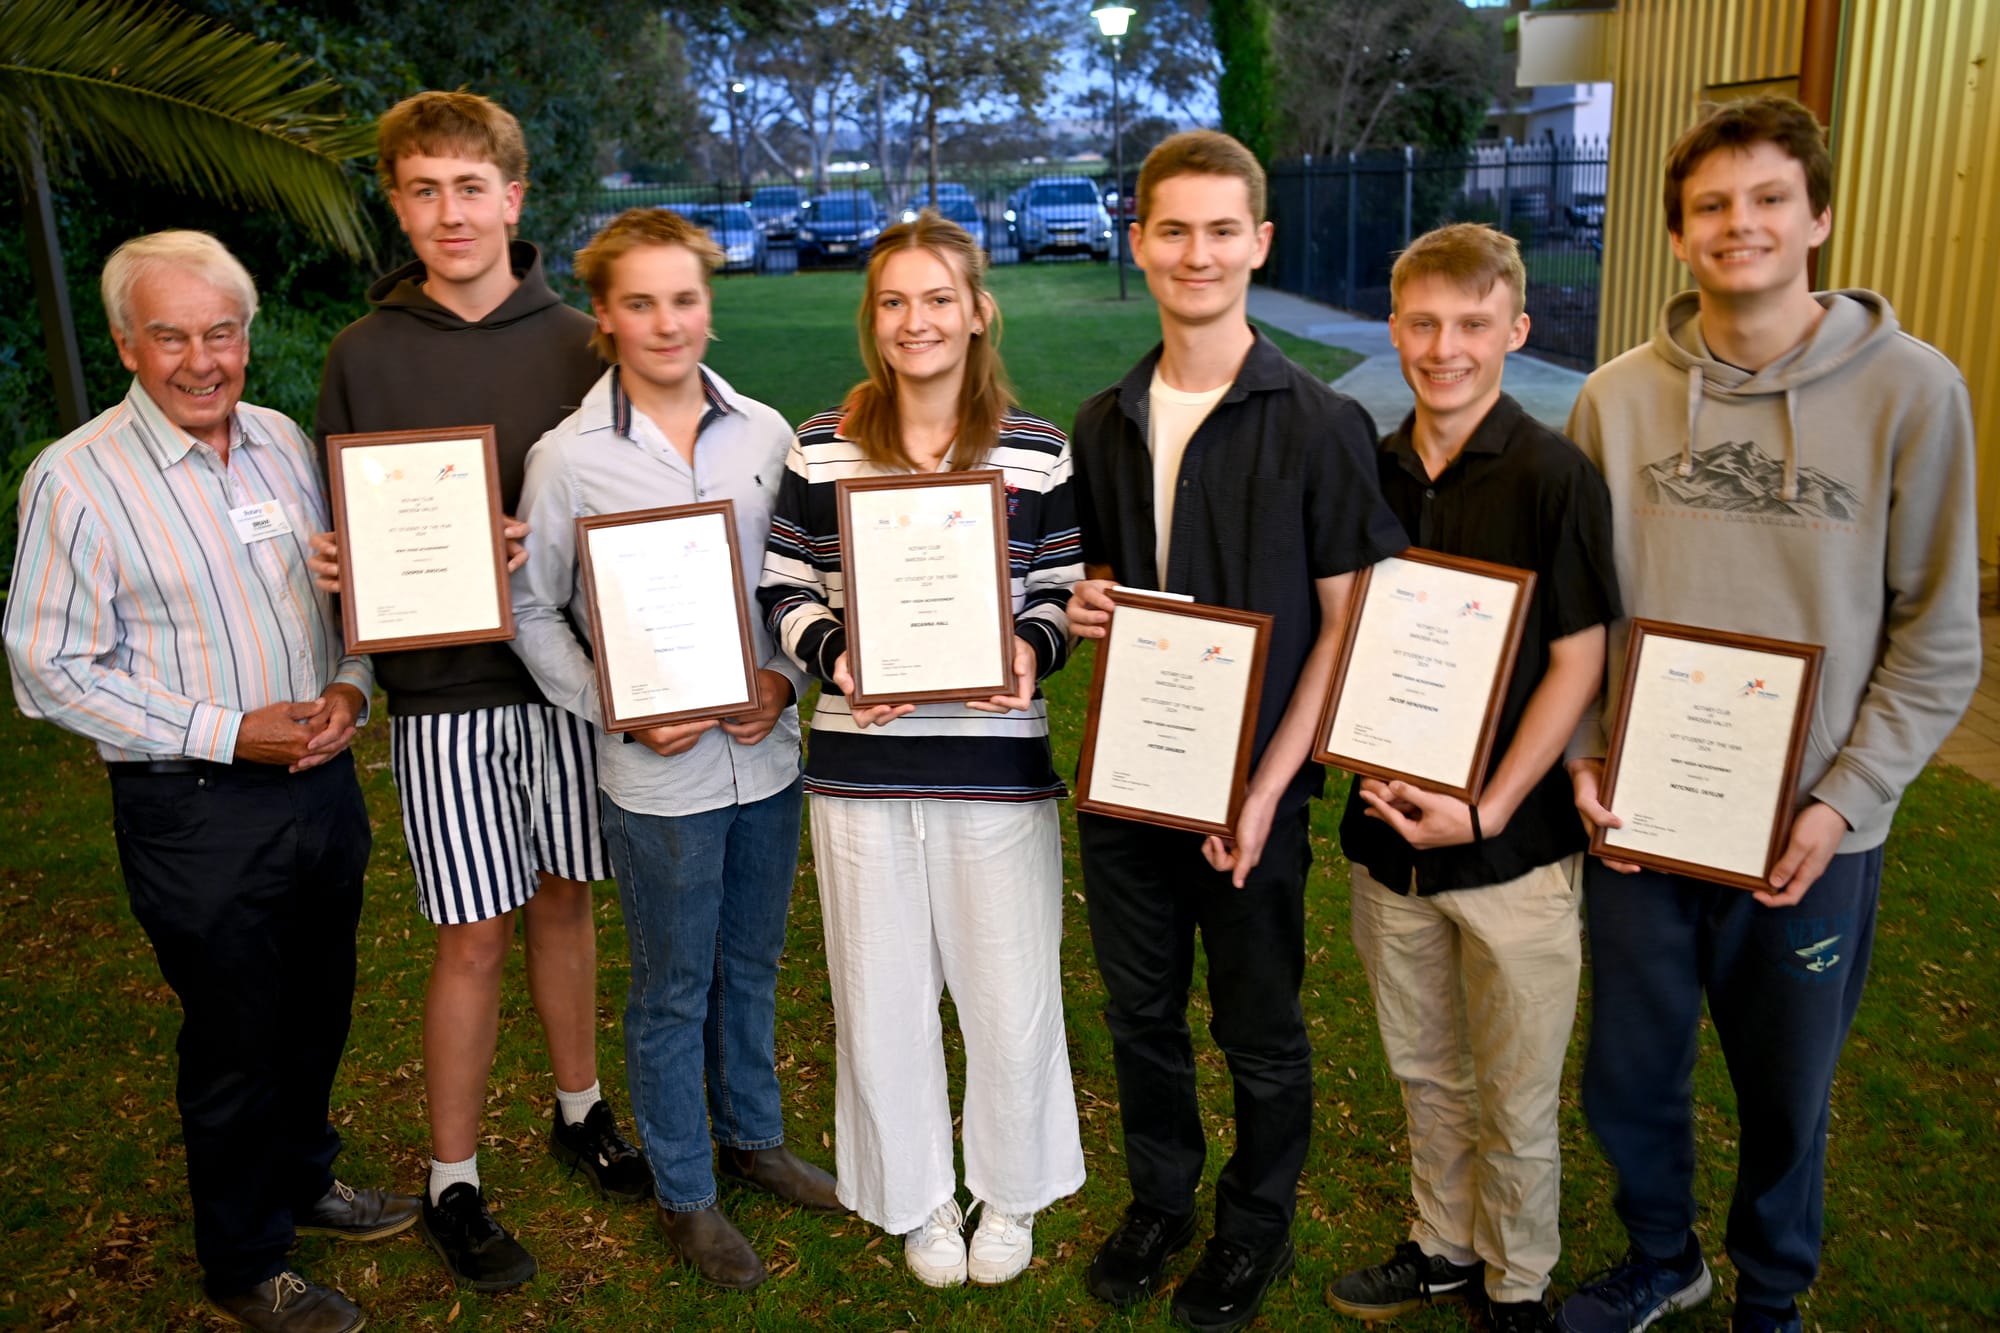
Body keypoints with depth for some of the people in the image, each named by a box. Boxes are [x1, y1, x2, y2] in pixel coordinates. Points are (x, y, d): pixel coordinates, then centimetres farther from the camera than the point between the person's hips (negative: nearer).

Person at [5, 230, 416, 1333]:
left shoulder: (285, 443, 5)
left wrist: (349, 686, -5)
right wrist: (229, 735, -18)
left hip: (323, 781, 5)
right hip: (197, 813, -5)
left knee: (318, 1011, 20)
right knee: (235, 1037, 9)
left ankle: (301, 1181, 46)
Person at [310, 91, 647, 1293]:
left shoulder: (577, 342, 1)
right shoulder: (364, 354, 0)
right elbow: (343, 525, 6)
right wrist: (337, 567, -15)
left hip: (569, 673, 2)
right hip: (444, 691, -1)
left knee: (565, 899, 16)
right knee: (475, 938, 4)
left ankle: (581, 1113, 37)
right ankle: (453, 1184, 23)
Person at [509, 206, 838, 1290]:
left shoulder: (765, 433, -1)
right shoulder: (567, 458, -9)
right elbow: (532, 610, -3)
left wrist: (783, 677, -8)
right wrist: (619, 709, -14)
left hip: (767, 754, 4)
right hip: (655, 775, -3)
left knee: (753, 966, 21)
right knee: (672, 992, 12)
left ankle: (753, 1138, 44)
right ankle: (682, 1193, 33)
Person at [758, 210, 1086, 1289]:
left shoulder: (1037, 452, 0)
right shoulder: (821, 450, 2)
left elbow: (1065, 593, 5)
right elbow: (784, 592, 5)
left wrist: (1029, 651, -16)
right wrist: (836, 656, -13)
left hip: (998, 764, -1)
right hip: (861, 764, 1)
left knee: (1009, 992, 9)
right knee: (882, 995, 12)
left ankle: (1010, 1194, 36)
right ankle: (917, 1198, 37)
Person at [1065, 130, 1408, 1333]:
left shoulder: (1322, 425, -10)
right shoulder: (1106, 423, 4)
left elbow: (1348, 623, -9)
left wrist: (1266, 790, -16)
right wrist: (1090, 604, -8)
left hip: (1250, 786, -4)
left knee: (1259, 1030, 13)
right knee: (1140, 1009, 18)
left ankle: (1258, 1226, 37)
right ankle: (1160, 1195, 42)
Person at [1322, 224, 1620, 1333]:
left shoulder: (1555, 478, -10)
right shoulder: (1369, 472, 4)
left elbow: (1577, 666, -10)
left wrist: (1486, 813, -16)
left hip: (1511, 849, -4)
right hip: (1387, 836, 4)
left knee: (1516, 1099, 11)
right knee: (1423, 1069, 20)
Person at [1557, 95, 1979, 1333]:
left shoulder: (1912, 389, -7)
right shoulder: (1618, 396, -1)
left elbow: (1940, 632, -5)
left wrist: (1846, 798, -11)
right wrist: (1583, 753, -6)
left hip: (1812, 834, -2)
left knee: (1788, 1095, 17)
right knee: (1630, 1081, 17)